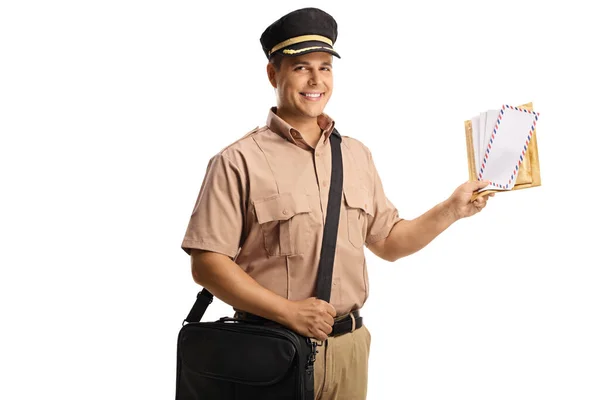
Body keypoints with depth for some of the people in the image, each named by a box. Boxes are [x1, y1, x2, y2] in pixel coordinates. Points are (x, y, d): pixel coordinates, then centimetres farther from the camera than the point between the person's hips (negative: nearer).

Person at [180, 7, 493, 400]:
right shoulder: (239, 162, -9)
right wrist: (289, 312, -18)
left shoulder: (357, 155, 9)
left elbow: (388, 242, 15)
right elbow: (207, 264, -13)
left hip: (350, 345, 5)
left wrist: (452, 209, 3)